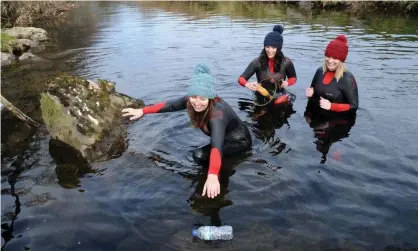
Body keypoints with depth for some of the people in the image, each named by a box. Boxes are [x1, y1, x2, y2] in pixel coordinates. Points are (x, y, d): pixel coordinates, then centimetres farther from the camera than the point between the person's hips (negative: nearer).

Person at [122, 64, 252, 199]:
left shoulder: (217, 113, -39)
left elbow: (217, 146, -53)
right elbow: (169, 105, -6)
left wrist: (213, 176, -66)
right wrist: (142, 111, -9)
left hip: (240, 140, -7)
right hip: (224, 136, 7)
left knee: (199, 155, -21)